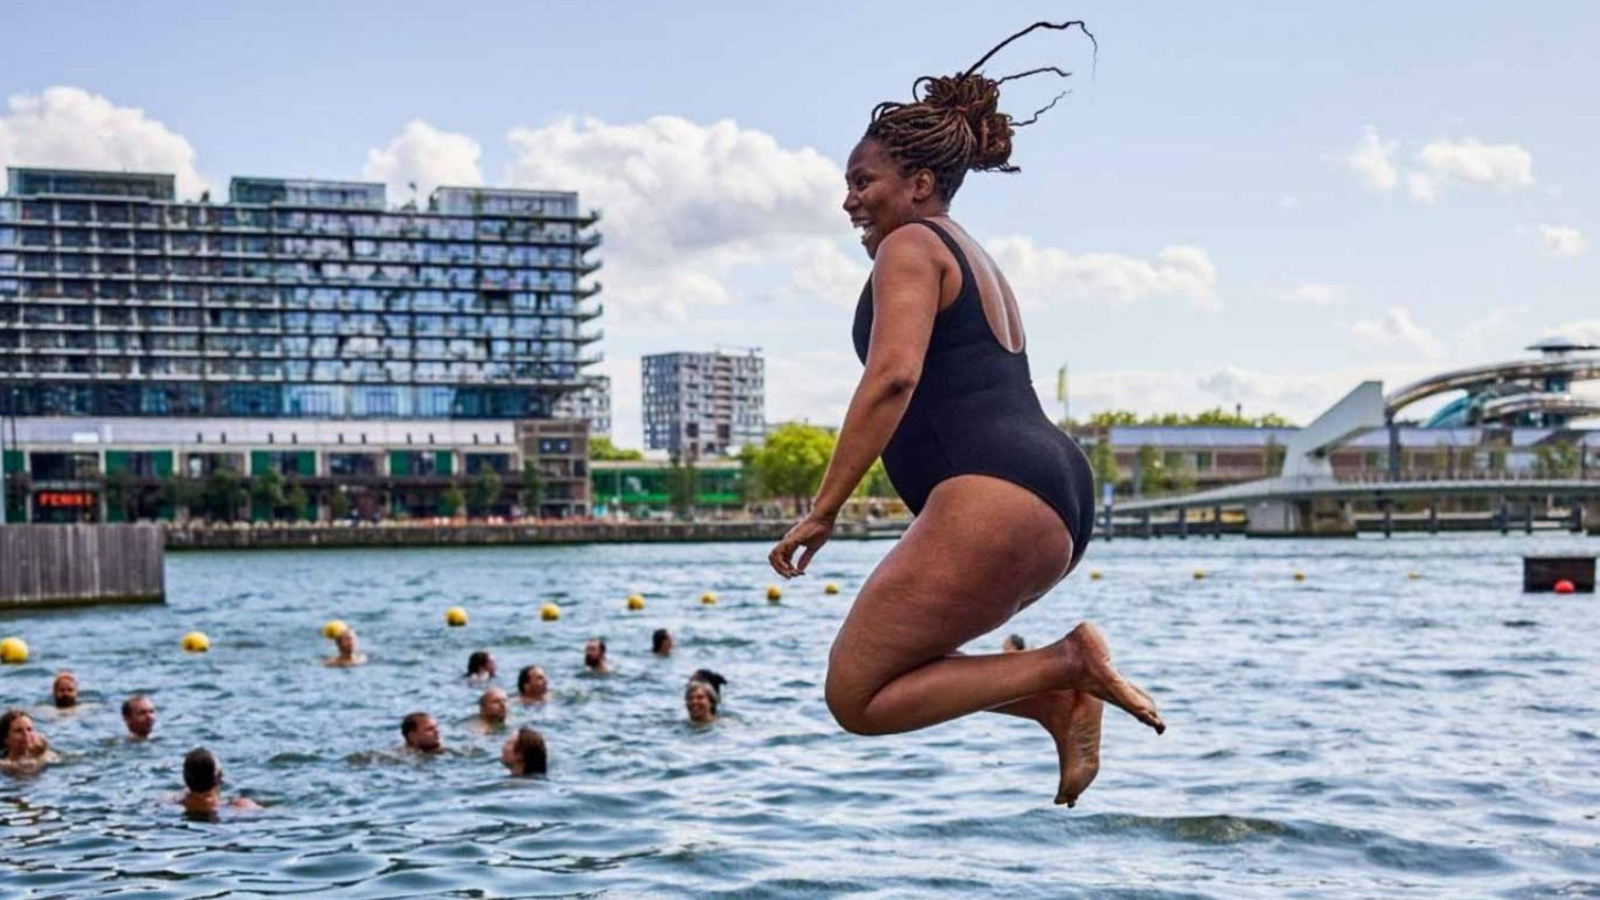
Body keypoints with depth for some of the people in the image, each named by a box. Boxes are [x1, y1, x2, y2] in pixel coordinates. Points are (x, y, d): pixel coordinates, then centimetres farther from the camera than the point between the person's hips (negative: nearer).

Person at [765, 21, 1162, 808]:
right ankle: (1062, 693, 5)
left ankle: (1064, 668, -12)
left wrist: (821, 511, -18)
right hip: (1056, 502, 10)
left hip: (992, 499, -10)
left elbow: (893, 375, -17)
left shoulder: (910, 246, 0)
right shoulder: (975, 260, 28)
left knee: (857, 696, -4)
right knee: (889, 656, 22)